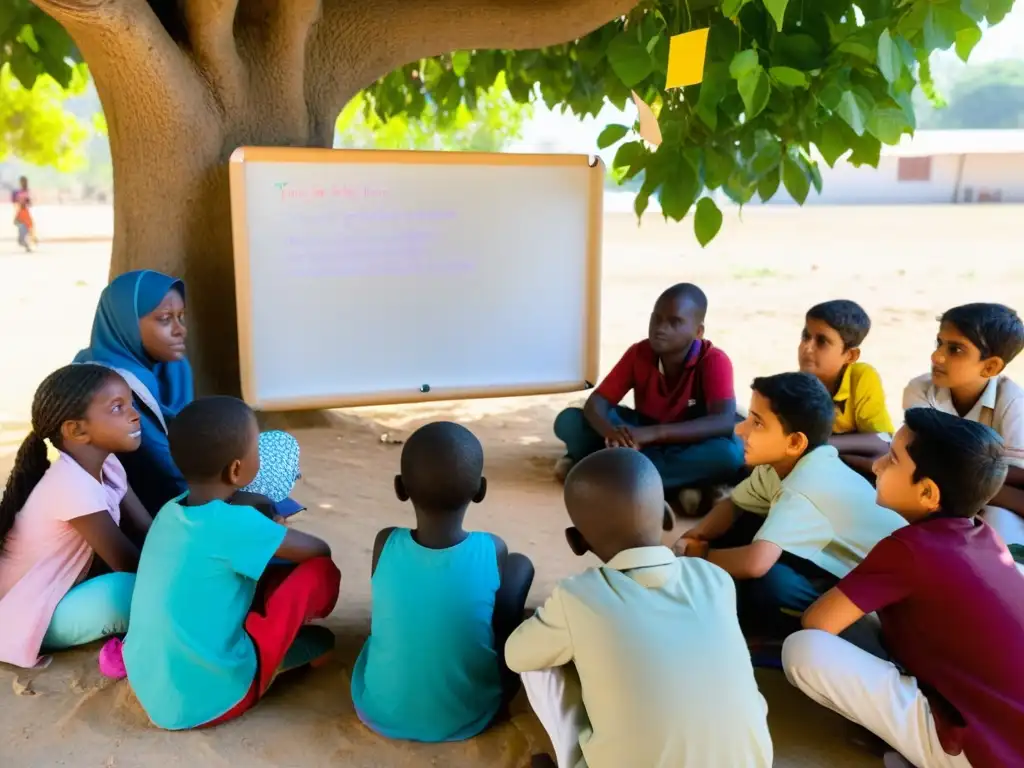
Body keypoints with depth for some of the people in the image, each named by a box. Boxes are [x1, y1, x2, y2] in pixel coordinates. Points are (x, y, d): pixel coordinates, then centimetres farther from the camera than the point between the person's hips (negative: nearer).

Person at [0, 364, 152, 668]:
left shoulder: (105, 466, -5)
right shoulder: (72, 485, -31)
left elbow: (150, 532, -6)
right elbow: (129, 564, -26)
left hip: (59, 592, 9)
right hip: (28, 618, -9)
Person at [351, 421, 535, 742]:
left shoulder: (385, 544, -16)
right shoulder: (493, 551, -19)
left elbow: (380, 624, 3)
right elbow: (503, 628, -2)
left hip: (380, 713, 2)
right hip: (469, 718, -1)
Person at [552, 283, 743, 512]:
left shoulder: (714, 361, -22)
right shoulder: (639, 353, -13)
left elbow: (725, 422, -36)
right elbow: (596, 402, -16)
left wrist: (654, 433, -46)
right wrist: (612, 432, -40)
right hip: (643, 435, 2)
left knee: (730, 454, -39)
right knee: (568, 421, -16)